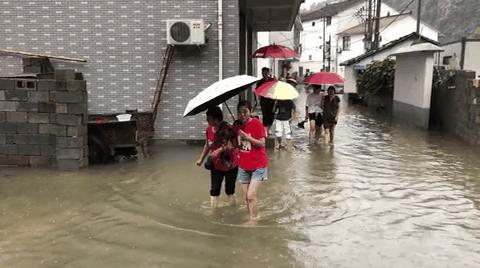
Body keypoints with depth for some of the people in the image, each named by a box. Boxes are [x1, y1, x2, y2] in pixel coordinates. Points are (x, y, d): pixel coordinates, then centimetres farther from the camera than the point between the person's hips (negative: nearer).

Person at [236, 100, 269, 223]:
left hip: (258, 165, -5)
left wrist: (247, 137, -22)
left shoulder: (256, 123, -13)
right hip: (243, 166, 5)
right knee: (246, 197, 10)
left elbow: (262, 143, -14)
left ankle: (253, 220, 4)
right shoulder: (237, 125, 3)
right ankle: (251, 219, 24)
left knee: (251, 196, -10)